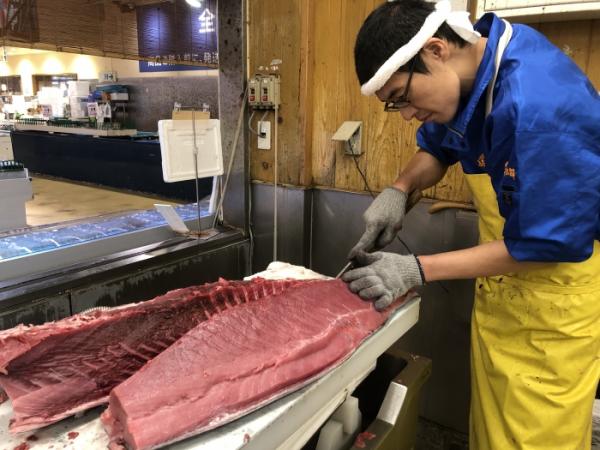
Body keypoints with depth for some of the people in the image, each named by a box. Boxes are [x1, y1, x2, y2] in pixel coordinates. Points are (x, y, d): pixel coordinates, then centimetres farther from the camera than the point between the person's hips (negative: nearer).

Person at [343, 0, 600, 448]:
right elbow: (439, 145, 12)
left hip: (556, 298, -7)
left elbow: (549, 242, -25)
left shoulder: (540, 104, -31)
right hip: (500, 287, 7)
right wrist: (400, 188, -9)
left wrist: (418, 270, -23)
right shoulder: (473, 64, -4)